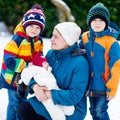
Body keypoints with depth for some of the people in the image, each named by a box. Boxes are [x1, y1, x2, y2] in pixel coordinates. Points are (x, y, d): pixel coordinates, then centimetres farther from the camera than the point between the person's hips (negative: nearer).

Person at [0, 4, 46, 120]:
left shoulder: (39, 41, -4)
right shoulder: (17, 40, -26)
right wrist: (26, 66, -28)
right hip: (13, 77, -7)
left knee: (23, 101, 20)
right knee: (14, 103, -1)